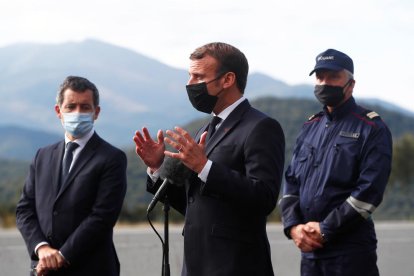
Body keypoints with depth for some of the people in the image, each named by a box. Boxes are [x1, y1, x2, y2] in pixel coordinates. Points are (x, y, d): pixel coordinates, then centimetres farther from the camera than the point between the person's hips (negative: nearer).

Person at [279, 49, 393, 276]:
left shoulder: (372, 129, -3)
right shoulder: (310, 128, 16)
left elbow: (369, 191, -12)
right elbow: (291, 180, 14)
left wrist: (326, 229, -14)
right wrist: (293, 226, -3)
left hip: (351, 250, -6)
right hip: (309, 248, 6)